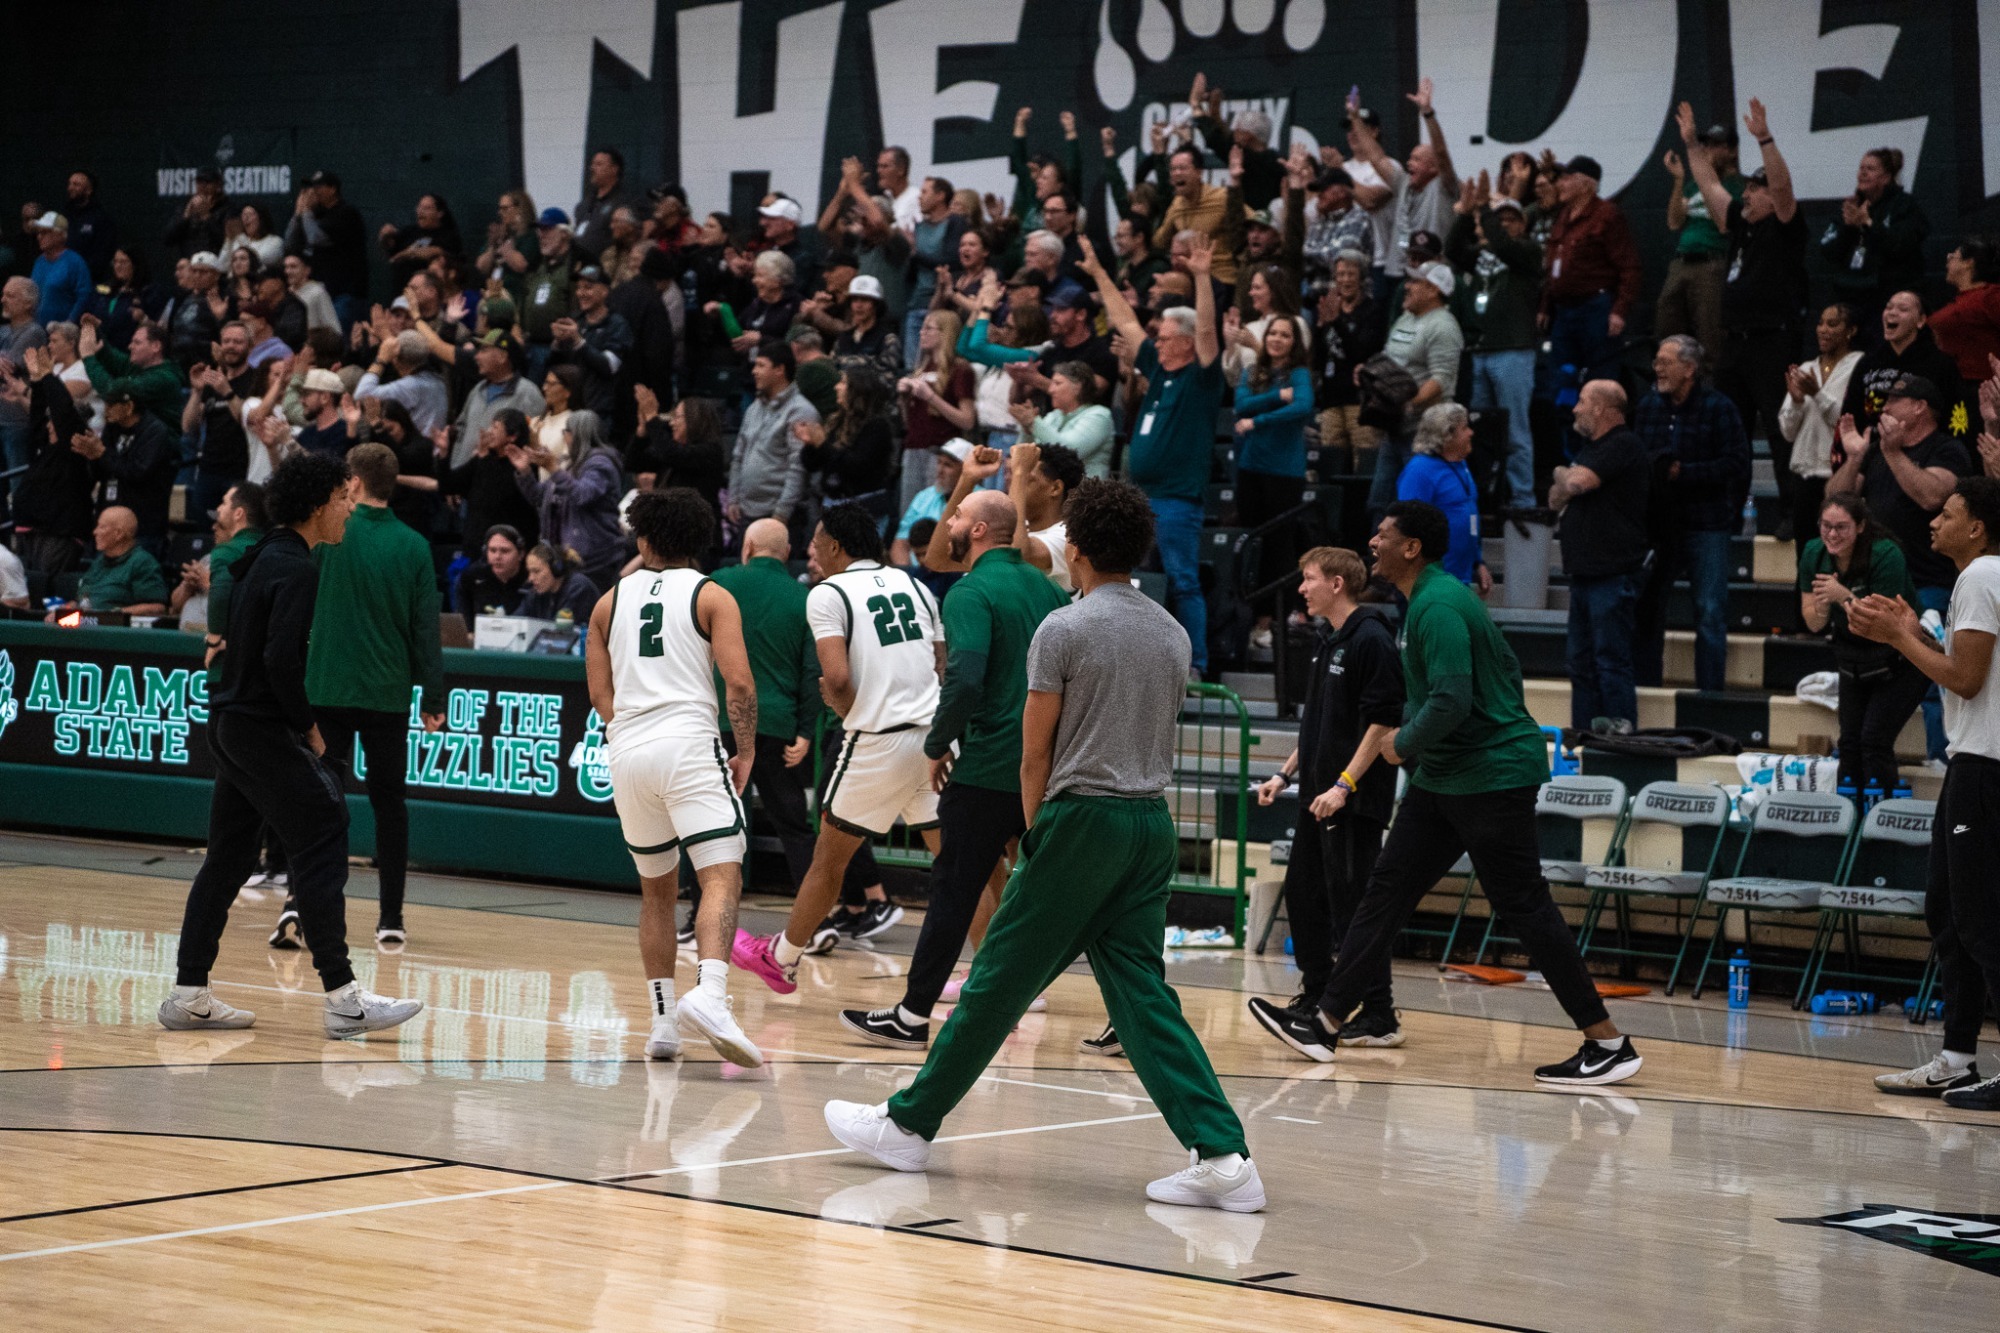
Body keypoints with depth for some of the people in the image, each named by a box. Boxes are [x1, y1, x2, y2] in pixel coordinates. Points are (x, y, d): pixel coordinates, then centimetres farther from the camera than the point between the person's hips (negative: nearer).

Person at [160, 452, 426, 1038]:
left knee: (228, 857, 13)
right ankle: (343, 998, -11)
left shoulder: (266, 558, 15)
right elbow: (283, 660, -24)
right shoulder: (296, 569, -15)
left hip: (229, 722, 10)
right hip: (262, 727, -10)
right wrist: (308, 725, -12)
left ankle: (188, 995, 15)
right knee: (321, 845, -9)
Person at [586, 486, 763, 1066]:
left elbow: (600, 695, 13)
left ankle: (662, 1020, 14)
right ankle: (710, 994, -35)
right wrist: (745, 754, 5)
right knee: (721, 879, -11)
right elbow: (739, 682, -6)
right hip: (688, 745, -4)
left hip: (627, 752, 4)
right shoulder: (712, 597, 5)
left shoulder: (612, 600, 16)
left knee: (657, 889, 18)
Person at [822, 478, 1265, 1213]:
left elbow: (1036, 753, -5)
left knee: (998, 981, 2)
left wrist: (1035, 830, 10)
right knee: (1142, 994, 5)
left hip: (1082, 817, -6)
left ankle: (908, 1124, 12)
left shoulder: (1065, 628, -8)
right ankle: (1222, 1156, -7)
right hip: (1152, 823, 6)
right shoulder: (1173, 635, 11)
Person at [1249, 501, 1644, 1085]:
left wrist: (1404, 743, -11)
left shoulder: (1438, 607, -18)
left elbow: (1450, 702, -27)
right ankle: (1325, 1024, 9)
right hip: (1445, 776, 10)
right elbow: (1504, 670, 23)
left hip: (1492, 775, -10)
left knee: (1525, 907, -7)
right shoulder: (1427, 600, 14)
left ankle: (1608, 1043, -2)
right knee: (1387, 888, 8)